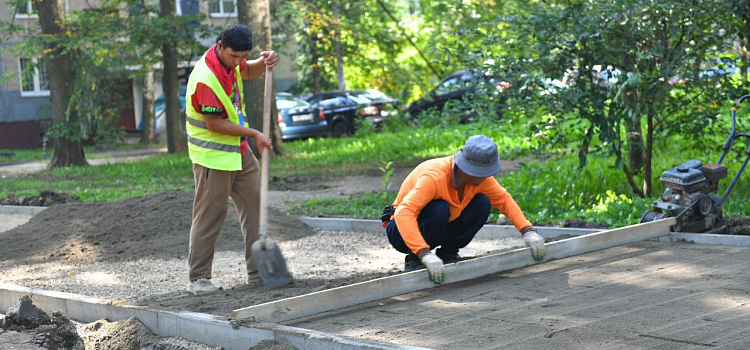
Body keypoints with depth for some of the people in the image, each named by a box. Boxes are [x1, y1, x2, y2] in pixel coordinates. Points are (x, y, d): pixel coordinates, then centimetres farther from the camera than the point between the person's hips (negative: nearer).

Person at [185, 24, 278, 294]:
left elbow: (248, 72, 22)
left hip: (238, 150, 9)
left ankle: (258, 271, 16)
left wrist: (264, 62, -1)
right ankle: (198, 278, 4)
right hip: (213, 156, -9)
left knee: (254, 206, 8)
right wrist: (254, 134, -17)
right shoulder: (205, 79, -26)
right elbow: (214, 124, -24)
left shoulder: (229, 60, 1)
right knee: (210, 216, -5)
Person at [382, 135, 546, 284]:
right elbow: (404, 213, -46)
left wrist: (528, 231, -11)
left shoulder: (481, 177, -15)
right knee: (440, 209, -37)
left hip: (439, 229, 6)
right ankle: (413, 260, -14)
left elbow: (504, 199, 1)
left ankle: (447, 253, 1)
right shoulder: (434, 177, -36)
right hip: (403, 231, -6)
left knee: (482, 203, -15)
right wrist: (425, 254, -55)